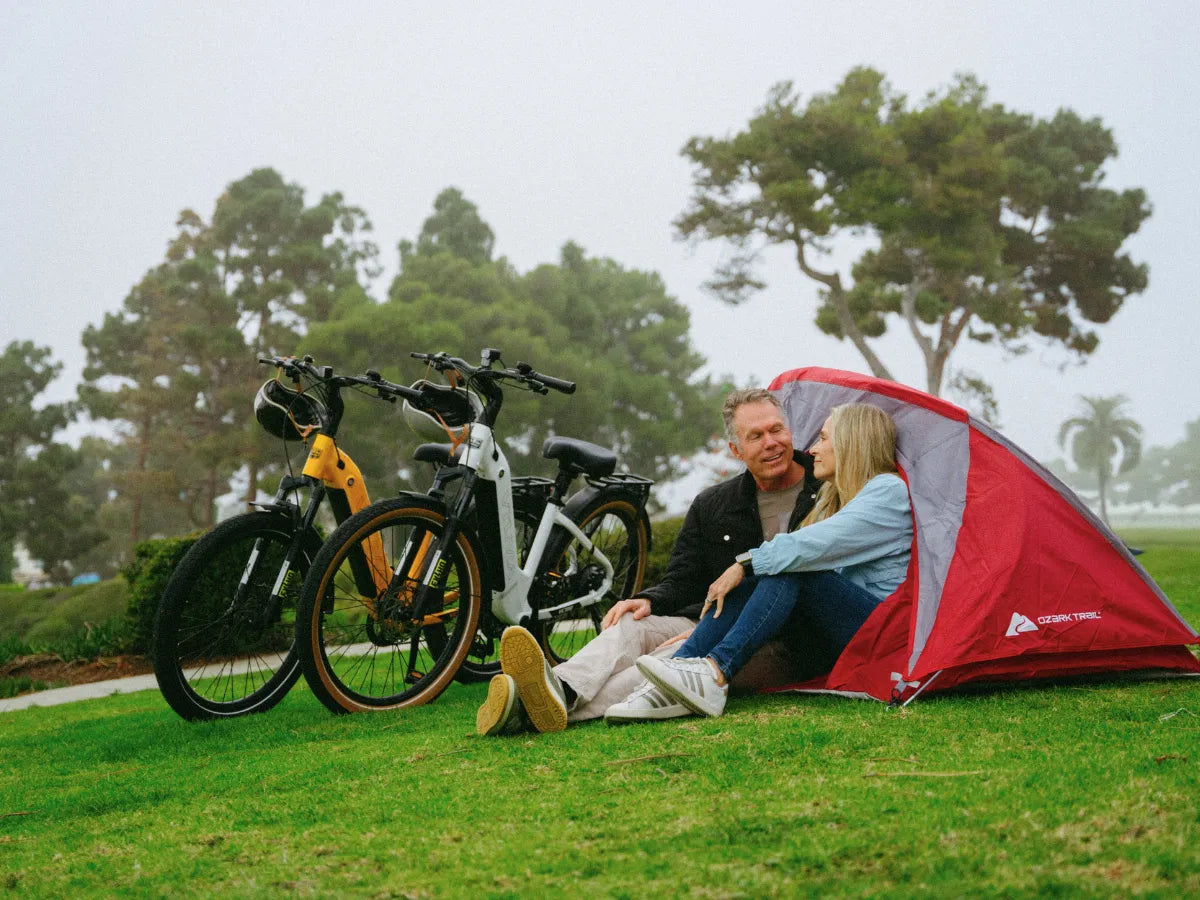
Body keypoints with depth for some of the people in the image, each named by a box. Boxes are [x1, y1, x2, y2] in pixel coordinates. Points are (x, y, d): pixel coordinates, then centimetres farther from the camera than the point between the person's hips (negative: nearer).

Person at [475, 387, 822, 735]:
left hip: (780, 645, -5)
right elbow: (682, 580, 19)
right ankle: (559, 690, -54)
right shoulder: (712, 505, 17)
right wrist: (648, 600, -7)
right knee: (632, 626, -22)